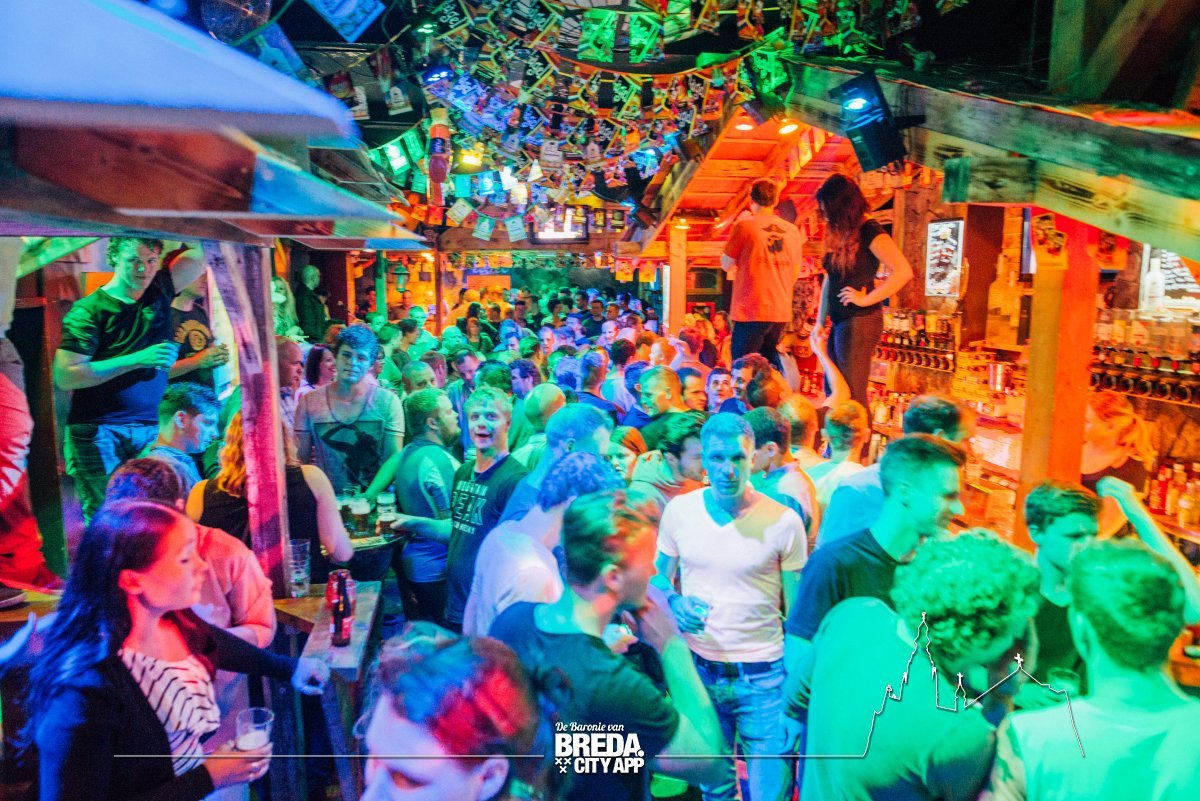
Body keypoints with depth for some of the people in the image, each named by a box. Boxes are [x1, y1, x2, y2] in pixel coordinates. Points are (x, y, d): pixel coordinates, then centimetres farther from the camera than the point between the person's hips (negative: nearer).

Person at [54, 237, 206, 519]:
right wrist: (137, 360, -17)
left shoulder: (160, 292, 8)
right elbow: (64, 376, -12)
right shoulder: (89, 310, -4)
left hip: (150, 431, 3)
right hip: (98, 434, -3)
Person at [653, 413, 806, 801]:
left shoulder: (783, 521, -12)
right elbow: (659, 579, 8)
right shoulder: (678, 510, -5)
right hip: (698, 668, 3)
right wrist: (674, 604, -13)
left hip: (763, 677, -2)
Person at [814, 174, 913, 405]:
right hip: (840, 322, 9)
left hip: (860, 322, -9)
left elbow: (903, 272, -22)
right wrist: (820, 322, 14)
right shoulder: (838, 234, 11)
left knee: (852, 396, -5)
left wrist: (866, 299, -16)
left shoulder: (870, 232, -12)